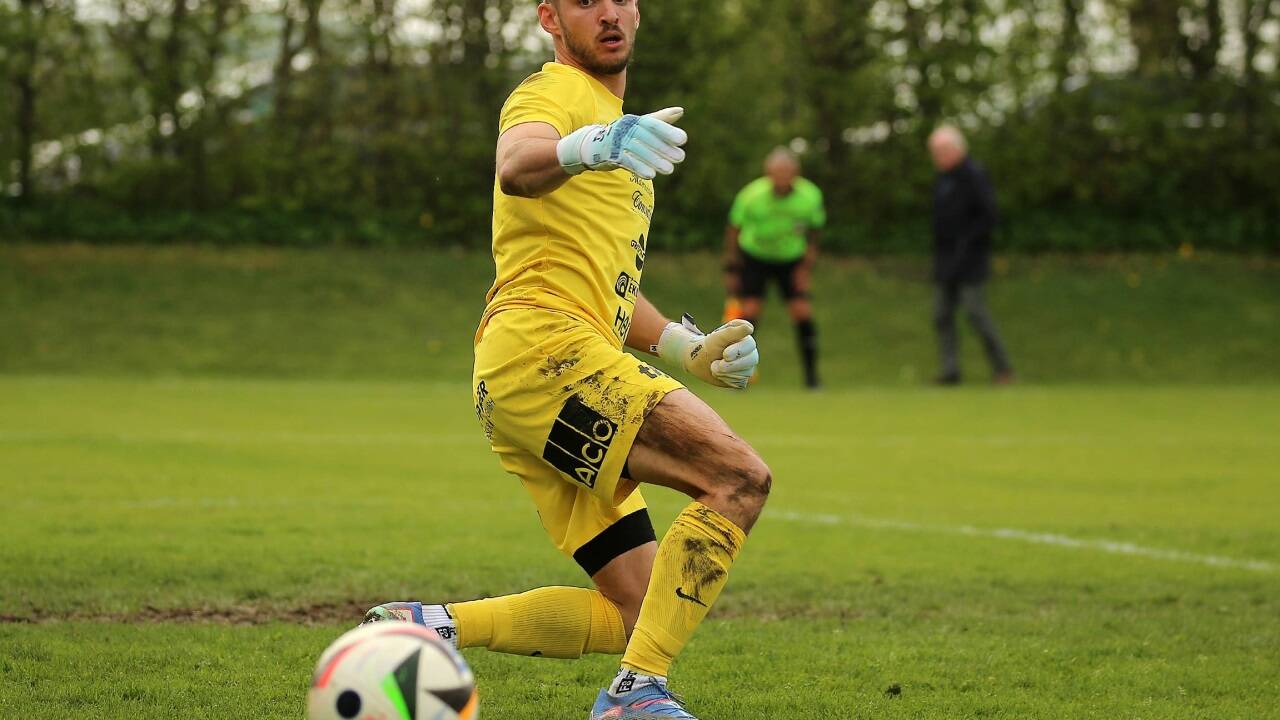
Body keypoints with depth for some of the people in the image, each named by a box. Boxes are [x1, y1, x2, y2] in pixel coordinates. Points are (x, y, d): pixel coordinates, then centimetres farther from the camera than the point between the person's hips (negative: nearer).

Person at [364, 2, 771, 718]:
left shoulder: (619, 123, 29)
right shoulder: (553, 94, -2)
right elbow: (517, 165, -27)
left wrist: (689, 348, 16)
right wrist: (590, 146, -50)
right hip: (543, 348, -10)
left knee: (640, 614, 3)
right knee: (741, 476, -22)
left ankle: (429, 627, 3)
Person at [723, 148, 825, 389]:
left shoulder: (811, 196, -21)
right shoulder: (751, 196, -25)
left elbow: (814, 232, -2)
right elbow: (733, 230, -9)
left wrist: (806, 267, -4)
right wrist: (731, 268, -6)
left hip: (791, 259, 1)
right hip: (753, 258, -1)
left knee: (802, 311, -10)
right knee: (749, 309, -15)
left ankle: (811, 375, -1)